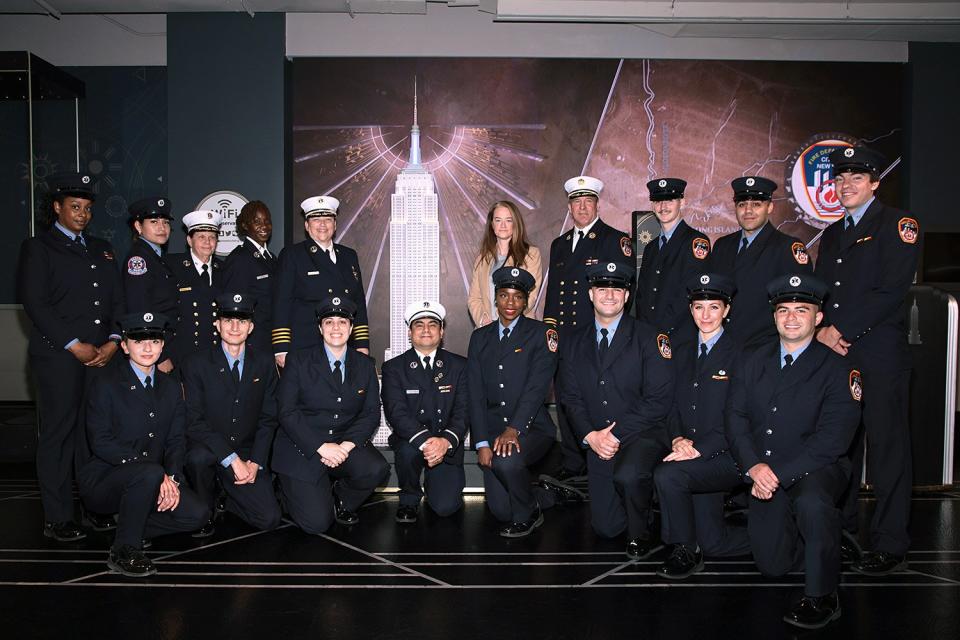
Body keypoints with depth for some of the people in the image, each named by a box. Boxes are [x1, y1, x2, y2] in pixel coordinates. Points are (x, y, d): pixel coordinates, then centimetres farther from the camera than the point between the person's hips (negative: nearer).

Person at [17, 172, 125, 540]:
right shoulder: (38, 248, 3)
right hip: (58, 357, -4)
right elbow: (35, 304, -7)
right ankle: (57, 518, 6)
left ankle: (97, 507, 12)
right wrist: (74, 346, -12)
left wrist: (113, 341, 0)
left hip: (102, 355, 5)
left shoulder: (101, 249, 20)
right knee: (58, 433, -1)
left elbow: (117, 300, 16)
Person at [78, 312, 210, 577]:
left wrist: (172, 477, -16)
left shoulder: (171, 388, 9)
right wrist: (157, 475, -25)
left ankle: (130, 524, 9)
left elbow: (176, 441, 5)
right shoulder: (106, 385, -7)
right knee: (149, 473, -36)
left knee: (197, 514, -16)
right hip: (103, 479, -5)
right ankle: (123, 551, -17)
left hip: (153, 480, 5)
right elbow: (101, 442, -15)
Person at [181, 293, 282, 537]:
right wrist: (232, 459, -21)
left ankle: (224, 493, 18)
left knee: (270, 518, -14)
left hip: (248, 453, 2)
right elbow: (194, 422, -12)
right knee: (199, 456, -37)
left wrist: (255, 462, -9)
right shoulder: (196, 364, -5)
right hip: (208, 450, -2)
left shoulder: (265, 363, 4)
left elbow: (268, 418, 5)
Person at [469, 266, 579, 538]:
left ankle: (527, 515, -3)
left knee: (507, 461, -34)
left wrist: (513, 429, -25)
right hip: (493, 430, 4)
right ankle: (549, 494, 25)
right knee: (501, 510, -6)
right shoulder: (480, 337, 10)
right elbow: (476, 393, 3)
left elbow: (537, 386, -12)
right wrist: (482, 443, -8)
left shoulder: (542, 333, 0)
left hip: (531, 428, -4)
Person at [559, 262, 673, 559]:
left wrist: (617, 434, -17)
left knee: (627, 475, -37)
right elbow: (570, 395, 5)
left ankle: (642, 536, -7)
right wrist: (590, 436, -10)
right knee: (606, 527, 7)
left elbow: (658, 400, -12)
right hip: (597, 442, 4)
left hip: (642, 435, -4)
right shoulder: (577, 341, 8)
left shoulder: (648, 338, -6)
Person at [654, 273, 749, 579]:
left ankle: (685, 552, -6)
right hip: (695, 460, 6)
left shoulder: (740, 354, -5)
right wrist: (678, 438, -7)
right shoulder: (682, 352, 14)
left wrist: (698, 449, -20)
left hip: (726, 456, -6)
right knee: (712, 542, 3)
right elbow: (673, 406, 14)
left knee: (667, 475, -29)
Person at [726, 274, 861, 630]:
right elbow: (736, 418, 1)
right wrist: (754, 467, -16)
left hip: (816, 470, -4)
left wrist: (779, 475, -21)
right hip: (765, 475, 4)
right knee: (771, 564, -3)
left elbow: (832, 439, -14)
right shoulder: (752, 362, 9)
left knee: (811, 502, -38)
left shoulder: (838, 370, -5)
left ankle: (821, 596, -16)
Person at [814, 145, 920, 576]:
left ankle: (890, 546, 6)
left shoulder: (898, 224, -1)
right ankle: (842, 531, 22)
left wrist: (840, 329, -13)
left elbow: (890, 292, -12)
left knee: (886, 448, -2)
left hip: (879, 354, -6)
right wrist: (822, 330, -1)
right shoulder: (832, 234, 20)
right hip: (833, 353, 6)